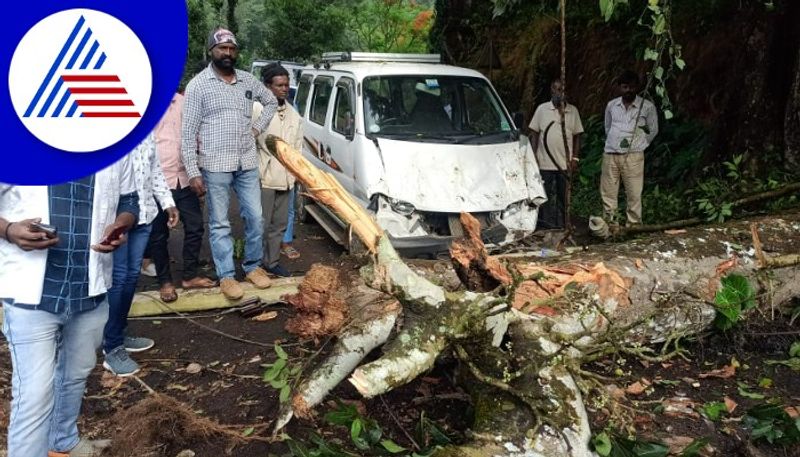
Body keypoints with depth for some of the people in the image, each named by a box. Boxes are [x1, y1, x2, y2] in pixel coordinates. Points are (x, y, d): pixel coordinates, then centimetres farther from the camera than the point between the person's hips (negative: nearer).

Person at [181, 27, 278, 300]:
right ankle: (226, 276, 14)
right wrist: (193, 172, -12)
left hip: (247, 164, 4)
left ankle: (253, 266, 27)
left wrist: (258, 127, 10)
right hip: (215, 166, -4)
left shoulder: (248, 81, 8)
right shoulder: (198, 85, -5)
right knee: (220, 224, 4)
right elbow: (188, 133, -6)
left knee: (255, 218, 9)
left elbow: (271, 102, 27)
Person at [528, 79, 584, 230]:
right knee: (545, 196, 2)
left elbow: (577, 135, 10)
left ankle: (560, 226, 17)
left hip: (565, 163, 2)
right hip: (545, 162, -2)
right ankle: (543, 226, 10)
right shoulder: (542, 109, 1)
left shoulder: (573, 111, 7)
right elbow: (534, 133, 3)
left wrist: (575, 157, 2)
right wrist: (534, 155, -5)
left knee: (562, 197, 8)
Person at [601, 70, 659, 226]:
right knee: (607, 193, 3)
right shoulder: (611, 105, 10)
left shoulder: (647, 106, 1)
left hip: (633, 156, -3)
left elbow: (653, 131, 10)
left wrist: (638, 145, 6)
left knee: (634, 195, -4)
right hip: (610, 155, 3)